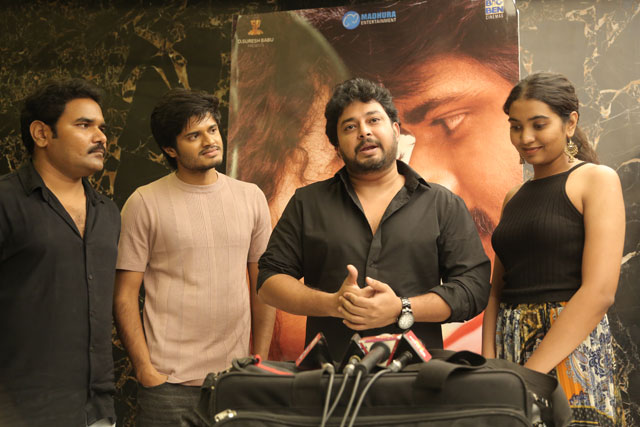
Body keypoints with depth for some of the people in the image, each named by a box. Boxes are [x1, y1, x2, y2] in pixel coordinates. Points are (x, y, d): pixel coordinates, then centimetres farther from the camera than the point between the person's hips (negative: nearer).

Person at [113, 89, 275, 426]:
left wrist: (260, 362, 5)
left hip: (236, 379, 3)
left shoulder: (251, 198, 6)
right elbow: (125, 296, -3)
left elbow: (262, 287, 9)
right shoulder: (144, 203, -3)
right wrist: (145, 369, -8)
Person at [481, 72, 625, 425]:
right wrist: (488, 361, -5)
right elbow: (498, 288, 11)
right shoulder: (514, 198, 14)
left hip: (571, 350, -5)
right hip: (509, 348, 6)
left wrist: (529, 372, -18)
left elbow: (599, 291, -15)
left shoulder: (596, 180, -5)